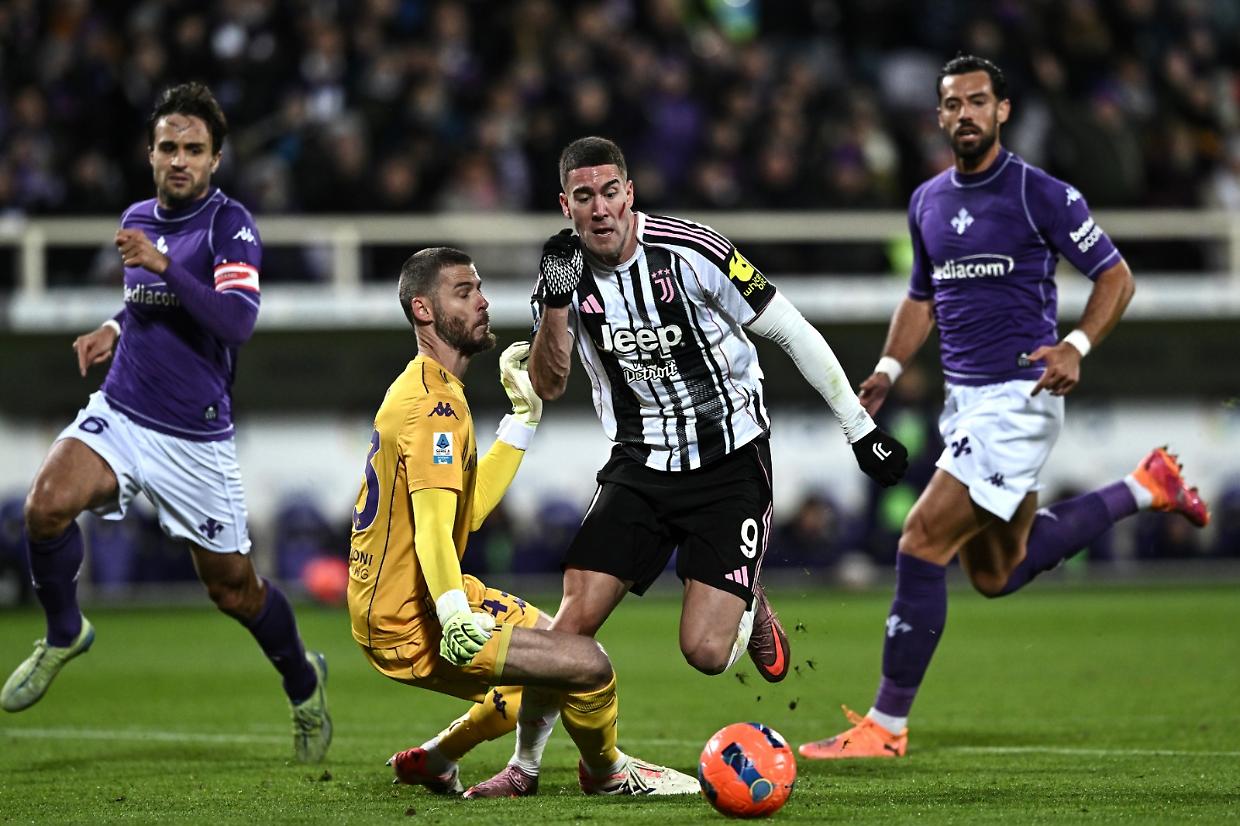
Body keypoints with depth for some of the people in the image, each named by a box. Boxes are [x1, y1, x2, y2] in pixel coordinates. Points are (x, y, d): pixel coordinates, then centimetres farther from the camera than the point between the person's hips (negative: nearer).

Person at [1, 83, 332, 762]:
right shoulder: (139, 219, 8)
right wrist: (114, 328, 10)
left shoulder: (230, 225, -11)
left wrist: (163, 265, -32)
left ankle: (302, 681, 36)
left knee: (233, 589, 7)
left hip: (195, 442, -4)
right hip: (119, 415, 4)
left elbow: (238, 320, -26)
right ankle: (63, 633, 1)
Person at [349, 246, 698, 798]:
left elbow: (471, 506, 17)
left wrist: (524, 415, 18)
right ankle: (606, 773, 10)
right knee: (588, 666, -19)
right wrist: (453, 618, -43)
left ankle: (435, 759, 25)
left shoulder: (419, 390, 16)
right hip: (409, 625, -11)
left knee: (557, 647, 26)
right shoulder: (436, 405, -18)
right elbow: (432, 530, -30)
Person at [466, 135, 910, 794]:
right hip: (641, 464, 4)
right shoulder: (567, 272, -3)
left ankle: (749, 612, 22)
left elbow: (793, 334, -9)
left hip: (730, 463, -3)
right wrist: (556, 300, -17)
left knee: (705, 653, -14)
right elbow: (547, 387, 0)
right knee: (574, 622, -12)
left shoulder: (690, 252, -18)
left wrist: (861, 430, -6)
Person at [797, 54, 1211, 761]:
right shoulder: (928, 201, 11)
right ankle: (1145, 489, 35)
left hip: (1019, 397, -9)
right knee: (998, 574, 18)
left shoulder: (1040, 194, -9)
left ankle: (886, 726, -7)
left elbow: (1115, 276, -5)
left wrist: (1077, 347, -21)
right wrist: (890, 369, 9)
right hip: (964, 399, 9)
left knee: (922, 547, -14)